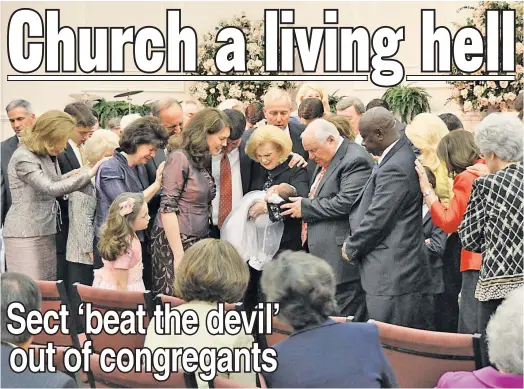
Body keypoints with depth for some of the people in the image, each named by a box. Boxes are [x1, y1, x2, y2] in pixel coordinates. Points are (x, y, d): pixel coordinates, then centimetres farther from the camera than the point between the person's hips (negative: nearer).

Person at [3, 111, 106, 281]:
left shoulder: (46, 155, 12)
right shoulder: (23, 158, -17)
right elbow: (51, 189, -24)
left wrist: (71, 176, 1)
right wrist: (89, 173, -23)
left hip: (46, 231, 9)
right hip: (25, 234, -9)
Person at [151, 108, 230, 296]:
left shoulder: (204, 160, 13)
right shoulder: (180, 158, -10)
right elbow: (167, 207, -15)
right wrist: (178, 254, -19)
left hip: (198, 241, 8)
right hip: (175, 241, -8)